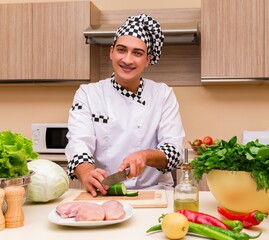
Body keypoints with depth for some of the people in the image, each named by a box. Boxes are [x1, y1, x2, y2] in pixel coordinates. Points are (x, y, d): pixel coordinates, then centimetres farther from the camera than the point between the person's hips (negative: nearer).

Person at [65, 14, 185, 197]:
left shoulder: (164, 94, 5)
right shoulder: (87, 94, 3)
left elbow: (174, 150, -2)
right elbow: (79, 144, -9)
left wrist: (145, 156, -23)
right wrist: (87, 174, -31)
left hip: (153, 193, 0)